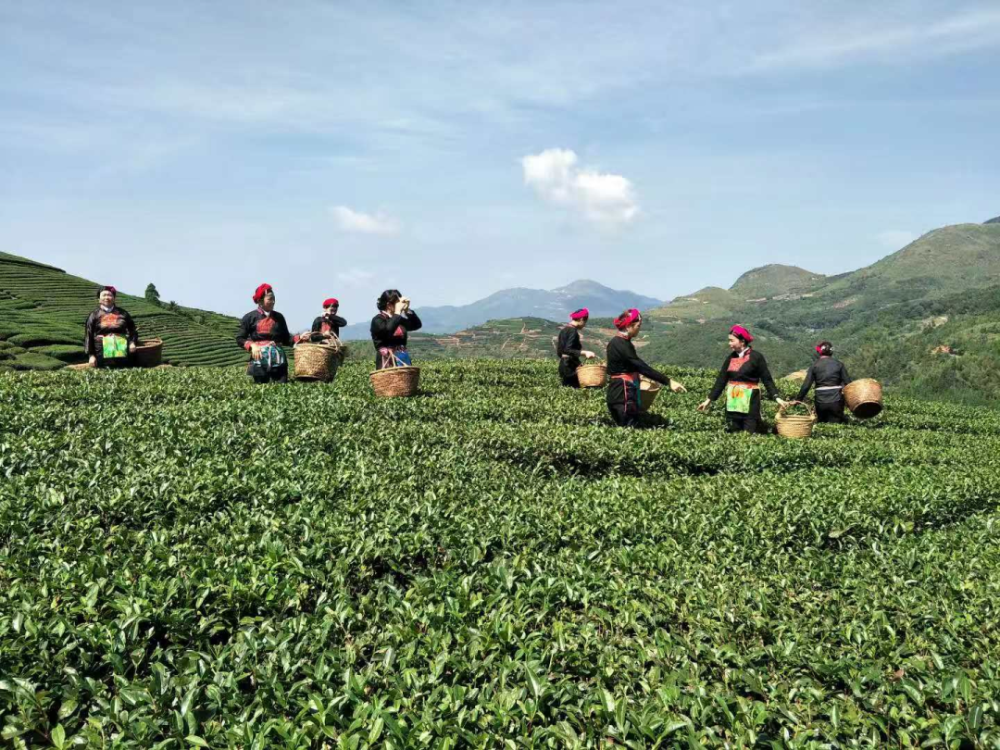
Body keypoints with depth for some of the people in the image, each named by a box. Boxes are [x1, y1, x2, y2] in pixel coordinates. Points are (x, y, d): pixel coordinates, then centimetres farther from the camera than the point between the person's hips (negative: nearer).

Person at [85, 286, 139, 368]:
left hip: (122, 351, 2)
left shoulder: (122, 313, 13)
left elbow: (132, 330, 17)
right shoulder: (94, 315, 7)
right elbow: (89, 336, 3)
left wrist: (132, 342, -3)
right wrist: (91, 355, -5)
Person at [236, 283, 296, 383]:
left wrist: (298, 339, -3)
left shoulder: (279, 317, 11)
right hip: (259, 361, -2)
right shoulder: (250, 317, 3)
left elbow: (286, 339, 15)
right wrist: (252, 345, -14)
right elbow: (240, 339, 4)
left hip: (278, 359, 2)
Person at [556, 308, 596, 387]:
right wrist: (584, 352, -27)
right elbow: (567, 350, -22)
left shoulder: (564, 329, 14)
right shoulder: (573, 331, -13)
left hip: (563, 365, 10)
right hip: (570, 366, -10)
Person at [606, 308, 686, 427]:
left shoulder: (616, 342, 12)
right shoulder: (622, 345, -18)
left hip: (618, 392, 10)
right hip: (623, 394, -10)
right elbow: (643, 367, -23)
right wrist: (668, 382, -25)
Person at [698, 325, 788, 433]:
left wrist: (777, 397, -16)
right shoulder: (731, 357, 7)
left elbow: (767, 379, -6)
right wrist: (709, 399, 9)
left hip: (749, 402, -5)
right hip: (732, 402, 5)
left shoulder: (756, 357, -7)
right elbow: (721, 379, 11)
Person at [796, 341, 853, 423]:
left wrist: (798, 400, 4)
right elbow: (847, 382, -3)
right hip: (836, 401, 0)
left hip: (821, 402, 0)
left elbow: (806, 385, -4)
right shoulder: (838, 364, 2)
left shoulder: (815, 366, 0)